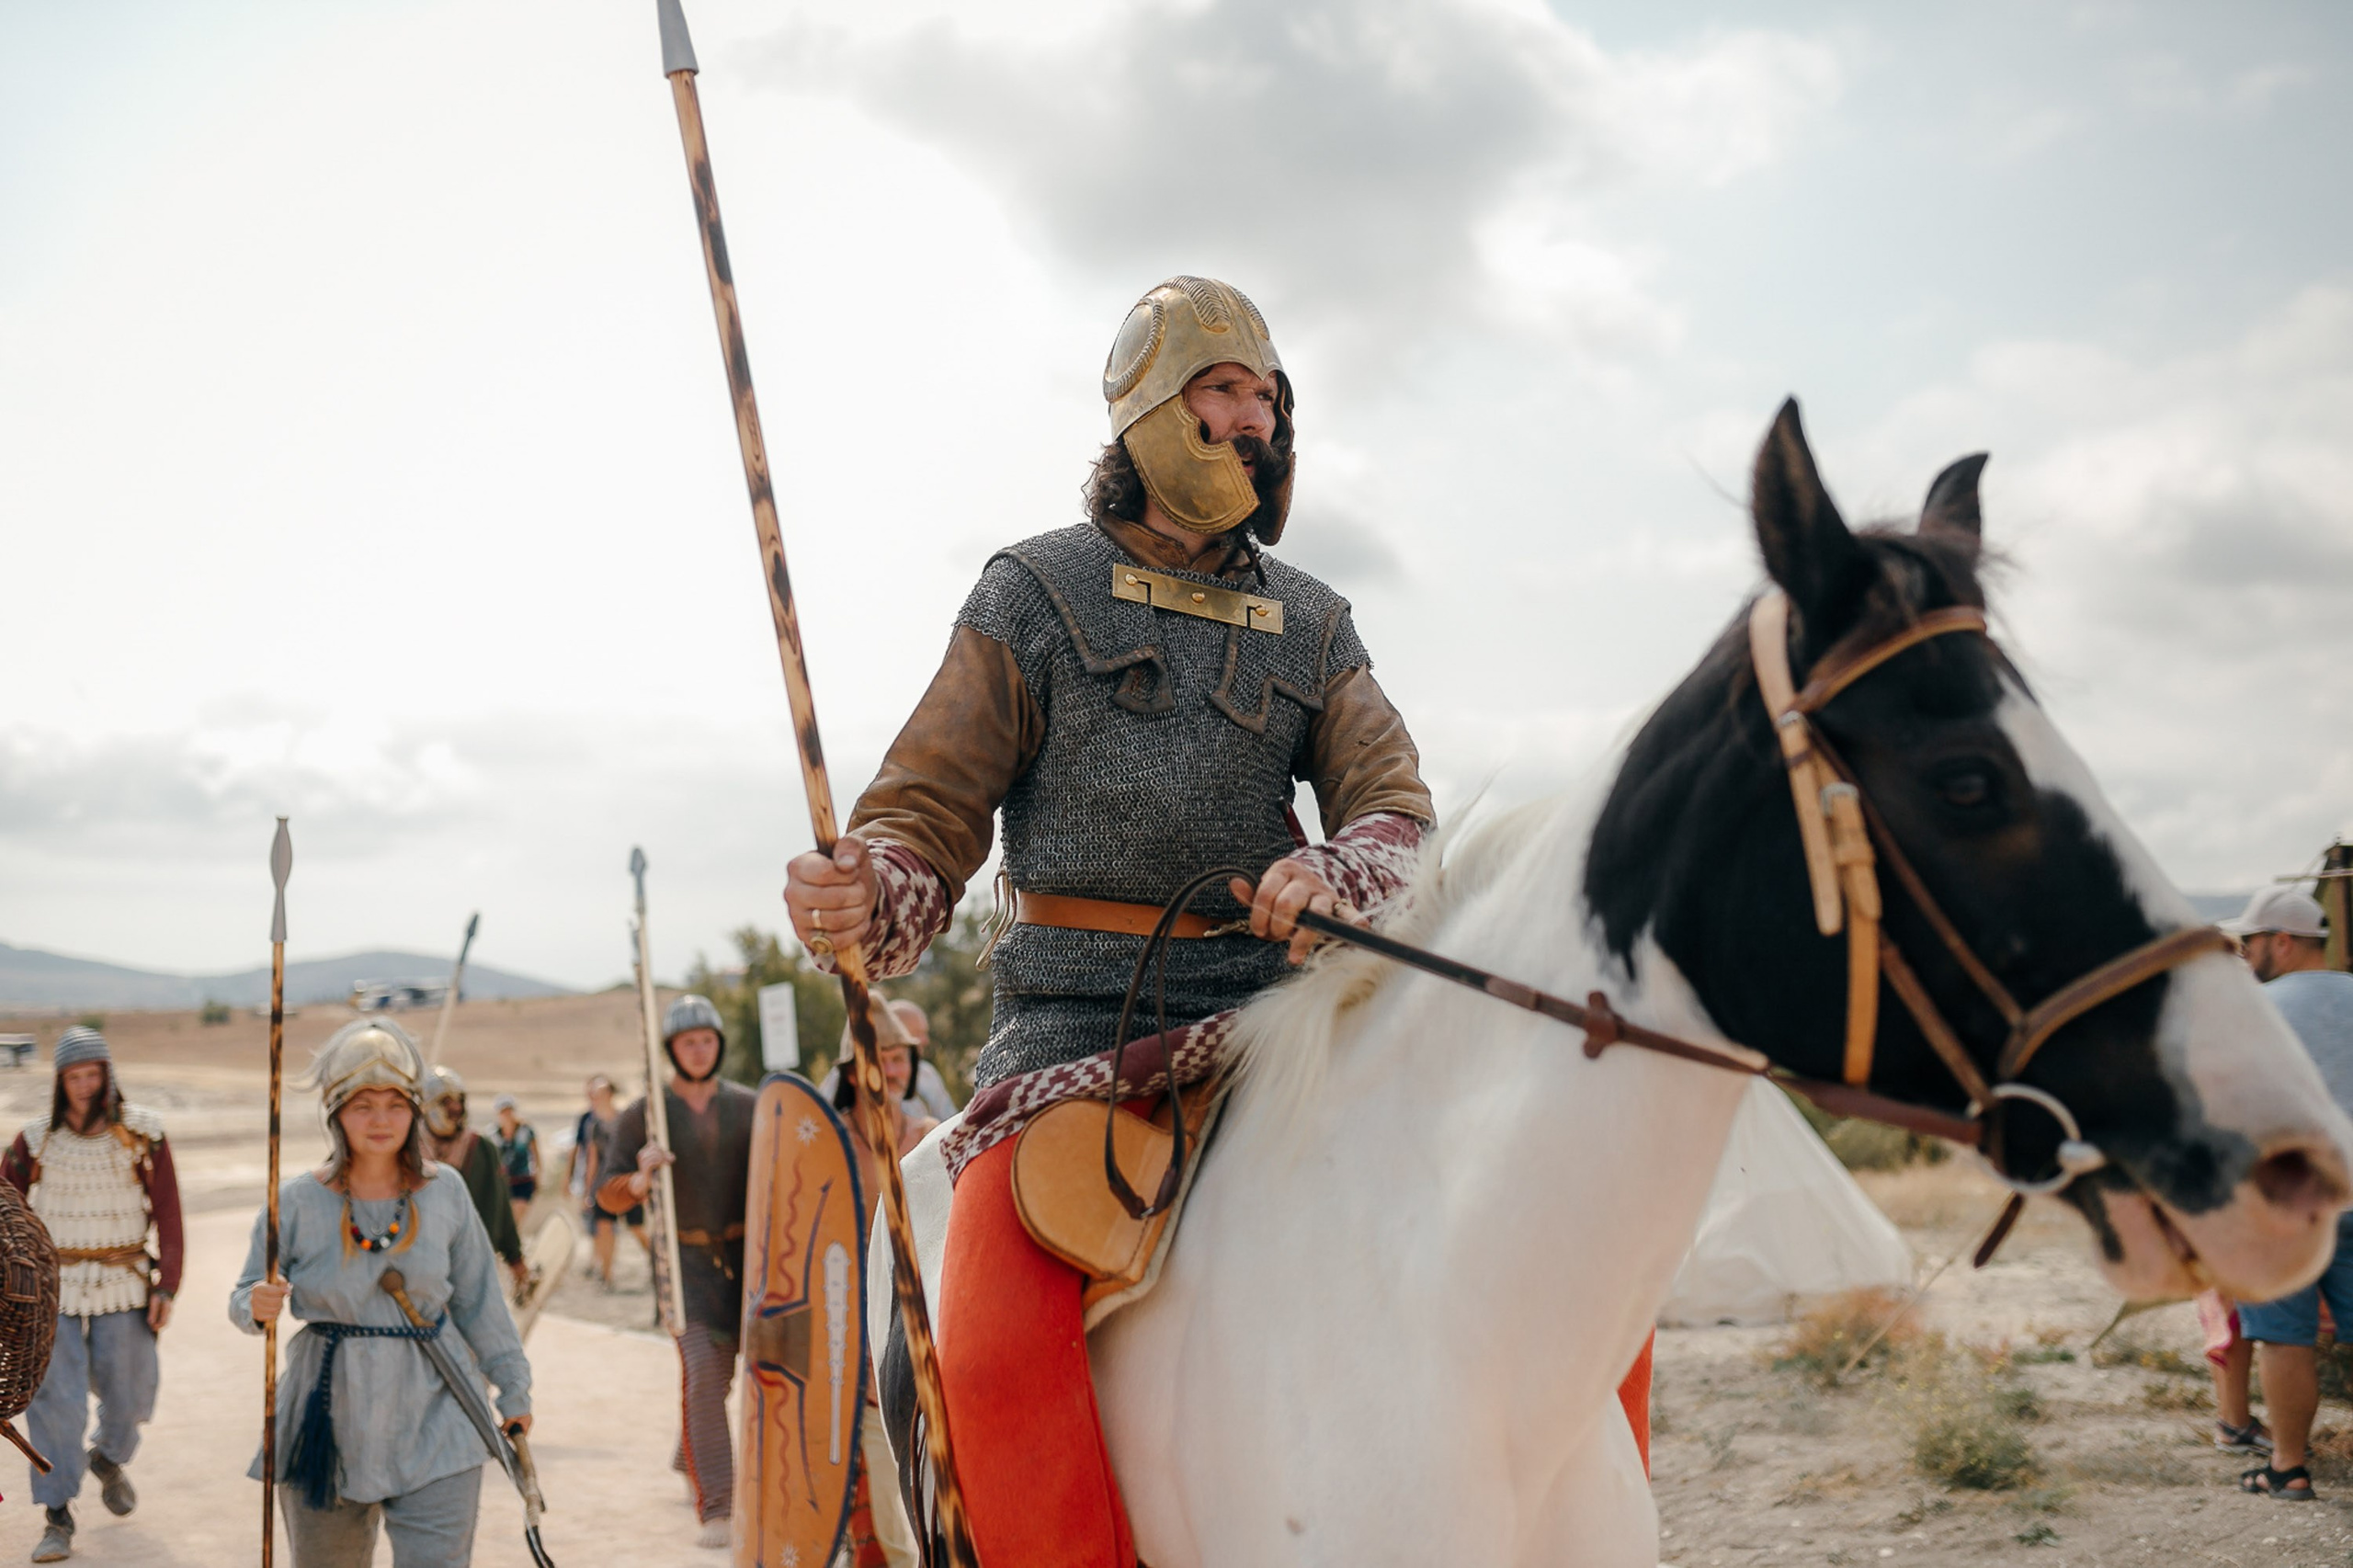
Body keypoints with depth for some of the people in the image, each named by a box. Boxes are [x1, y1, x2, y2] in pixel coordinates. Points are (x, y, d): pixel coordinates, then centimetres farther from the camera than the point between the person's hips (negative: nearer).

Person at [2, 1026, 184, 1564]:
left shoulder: (143, 1132, -4)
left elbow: (167, 1213, -1)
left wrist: (166, 1286, -5)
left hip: (122, 1286, 0)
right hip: (54, 1285, 0)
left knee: (127, 1394, 8)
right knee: (55, 1399, -5)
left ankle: (108, 1458, 41)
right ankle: (58, 1516, 4)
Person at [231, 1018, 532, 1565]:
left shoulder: (446, 1192, 1)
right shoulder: (296, 1202, -4)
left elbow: (478, 1300, 10)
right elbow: (245, 1298, 3)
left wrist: (512, 1387, 14)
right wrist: (257, 1307, -20)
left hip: (431, 1422, 0)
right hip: (330, 1421, 0)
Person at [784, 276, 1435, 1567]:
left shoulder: (1312, 627, 16)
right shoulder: (1035, 597, 6)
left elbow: (1394, 804, 5)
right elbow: (933, 809, 3)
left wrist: (1332, 878, -21)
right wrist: (863, 899, -22)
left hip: (1266, 1011, 4)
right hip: (1074, 1022, -3)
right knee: (1002, 1351, -28)